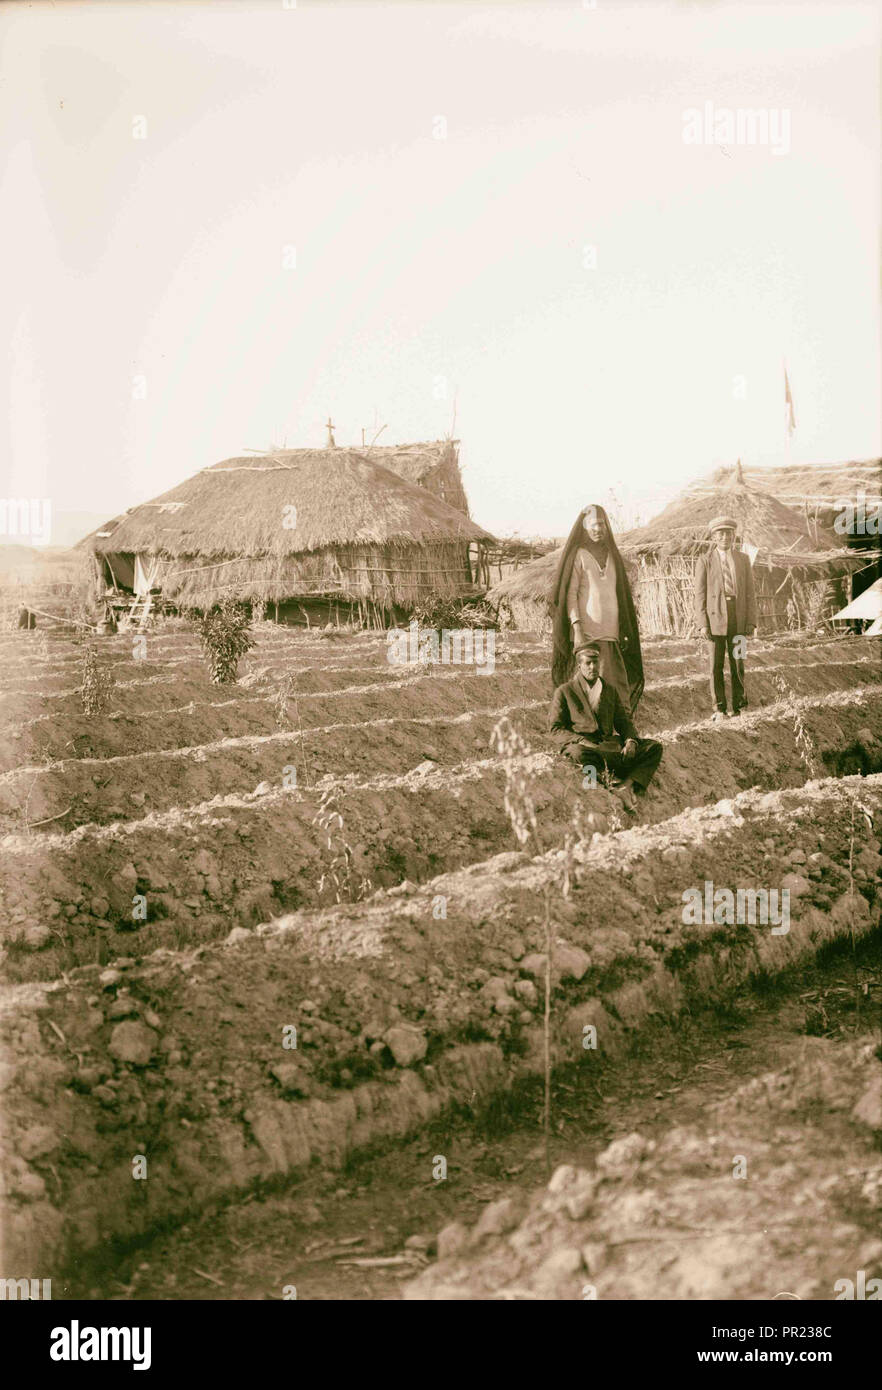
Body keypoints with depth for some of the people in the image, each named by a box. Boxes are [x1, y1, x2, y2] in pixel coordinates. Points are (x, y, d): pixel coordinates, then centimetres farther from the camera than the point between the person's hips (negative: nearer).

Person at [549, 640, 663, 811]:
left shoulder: (610, 689, 19)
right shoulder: (564, 691, 6)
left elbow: (624, 720, 19)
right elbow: (555, 728, 0)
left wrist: (630, 740, -5)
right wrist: (582, 742, -16)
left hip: (608, 743, 5)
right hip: (579, 744, -5)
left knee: (654, 747, -15)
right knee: (581, 753, -43)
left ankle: (626, 785, -34)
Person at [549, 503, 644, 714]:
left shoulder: (612, 556, 17)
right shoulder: (577, 554, -1)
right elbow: (570, 594, -7)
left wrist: (624, 631, 13)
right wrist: (576, 630, -18)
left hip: (610, 633, 5)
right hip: (587, 632, -5)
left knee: (617, 688, -2)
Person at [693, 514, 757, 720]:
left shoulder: (743, 560, 11)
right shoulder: (705, 561, 4)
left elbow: (750, 592, 9)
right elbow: (700, 594, 1)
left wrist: (751, 622, 0)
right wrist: (703, 623, -8)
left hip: (738, 618, 2)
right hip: (715, 617, -2)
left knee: (738, 664, 5)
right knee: (716, 665, -1)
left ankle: (739, 706, 14)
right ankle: (719, 708, 5)